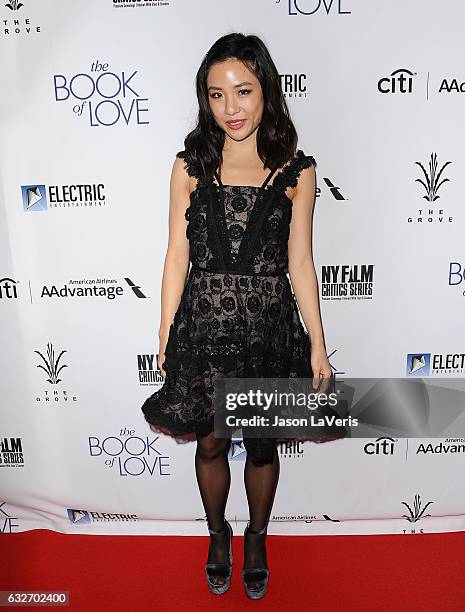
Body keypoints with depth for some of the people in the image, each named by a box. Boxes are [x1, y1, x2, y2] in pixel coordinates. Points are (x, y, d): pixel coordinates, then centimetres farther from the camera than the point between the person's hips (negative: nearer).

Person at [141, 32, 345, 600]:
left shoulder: (297, 170, -2)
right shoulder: (191, 164, 0)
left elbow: (300, 264, 0)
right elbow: (177, 256, 1)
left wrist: (318, 345, -1)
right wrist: (165, 335, 1)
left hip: (268, 327, 0)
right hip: (203, 323, 1)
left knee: (262, 445, 15)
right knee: (210, 443, 15)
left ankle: (257, 538, 45)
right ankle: (218, 534, 46)